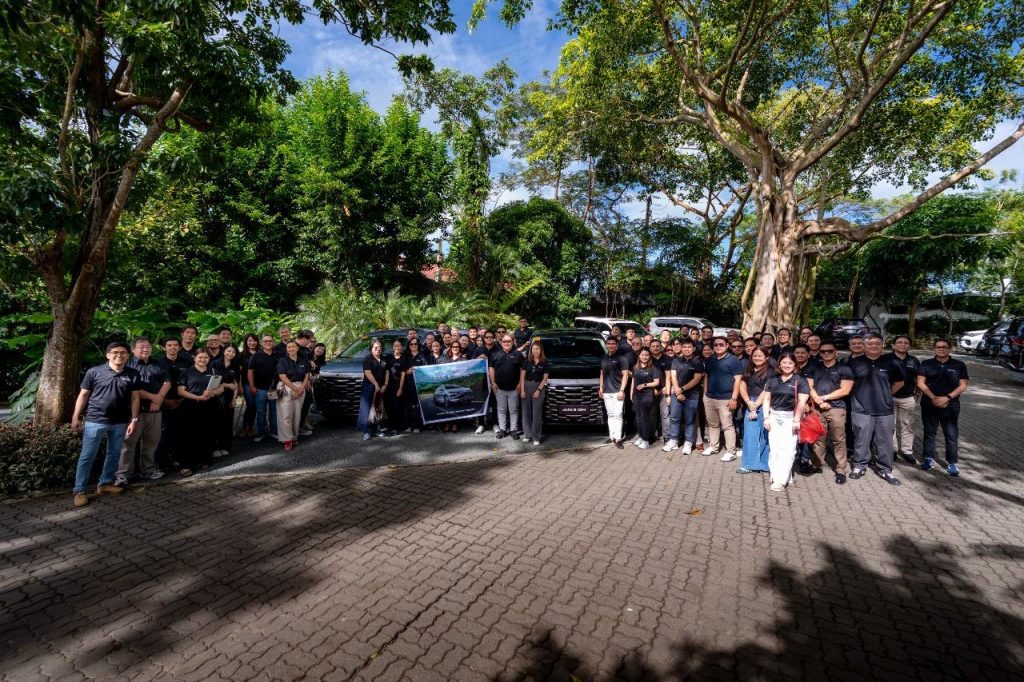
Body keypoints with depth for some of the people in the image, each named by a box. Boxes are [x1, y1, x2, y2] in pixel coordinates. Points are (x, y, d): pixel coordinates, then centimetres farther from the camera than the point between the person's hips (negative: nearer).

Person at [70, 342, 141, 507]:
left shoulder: (133, 374, 2)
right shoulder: (94, 372, -4)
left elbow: (135, 398, 4)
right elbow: (83, 395, 2)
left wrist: (134, 420, -1)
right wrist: (76, 416, -1)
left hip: (120, 423, 3)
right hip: (95, 421, -3)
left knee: (114, 454, 13)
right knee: (87, 456, 2)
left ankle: (105, 483, 27)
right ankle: (79, 491, 10)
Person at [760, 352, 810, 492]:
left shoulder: (800, 381, -3)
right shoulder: (772, 380, 8)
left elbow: (802, 402, -8)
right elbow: (766, 399, 9)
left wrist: (797, 420, -13)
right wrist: (766, 417, 2)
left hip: (790, 417, -4)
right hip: (774, 416, 4)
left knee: (787, 449, -7)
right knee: (774, 448, 4)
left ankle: (781, 480, -6)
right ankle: (775, 476, 12)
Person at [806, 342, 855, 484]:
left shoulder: (844, 368, 4)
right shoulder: (814, 368, 14)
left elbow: (845, 390, -4)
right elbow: (809, 387, 8)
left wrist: (824, 397, -6)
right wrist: (819, 401, -8)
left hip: (837, 408, -3)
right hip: (817, 409, 3)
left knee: (839, 440, -1)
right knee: (817, 438, 6)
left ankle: (841, 470, 7)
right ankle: (817, 465, 17)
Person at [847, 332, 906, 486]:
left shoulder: (891, 362, 1)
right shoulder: (854, 362, -2)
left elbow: (899, 382, 15)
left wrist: (886, 394, 11)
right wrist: (860, 393, 7)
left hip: (885, 410, 1)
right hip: (862, 410, -1)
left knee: (885, 442, 9)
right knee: (861, 441, 6)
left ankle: (885, 469, 22)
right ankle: (859, 466, 20)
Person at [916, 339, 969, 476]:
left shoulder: (959, 365, 3)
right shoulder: (926, 364, 2)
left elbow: (963, 385, -1)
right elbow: (921, 383, -3)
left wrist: (947, 398, -13)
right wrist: (933, 398, -14)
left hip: (951, 405, 0)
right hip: (929, 405, 0)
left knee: (952, 435, 2)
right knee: (929, 433, 9)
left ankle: (952, 462, 12)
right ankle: (929, 458, 19)